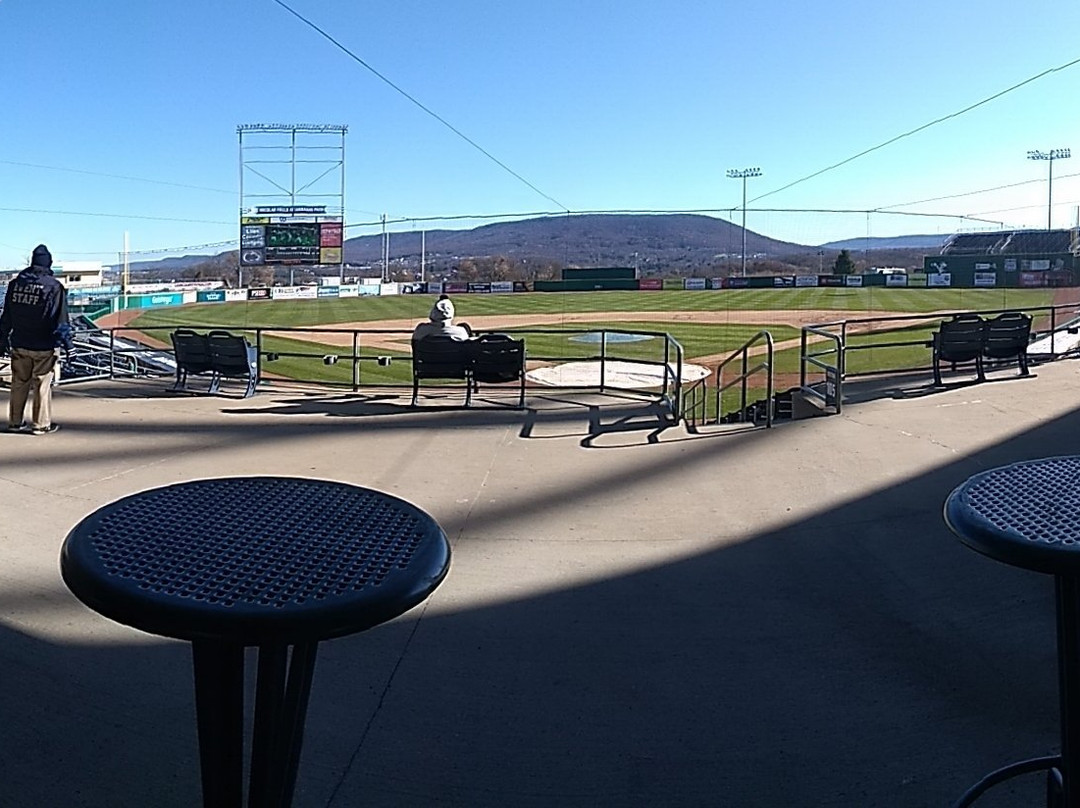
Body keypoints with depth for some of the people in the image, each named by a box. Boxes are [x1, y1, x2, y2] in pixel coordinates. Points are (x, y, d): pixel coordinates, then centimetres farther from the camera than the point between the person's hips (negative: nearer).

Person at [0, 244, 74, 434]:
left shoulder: (15, 283, 5)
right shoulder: (54, 286, -11)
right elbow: (61, 320, -11)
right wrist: (66, 343, -5)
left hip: (19, 345, 5)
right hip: (43, 347, -5)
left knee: (19, 384, 14)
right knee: (42, 385, 3)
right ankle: (41, 424, 8)